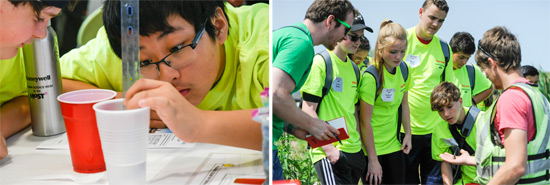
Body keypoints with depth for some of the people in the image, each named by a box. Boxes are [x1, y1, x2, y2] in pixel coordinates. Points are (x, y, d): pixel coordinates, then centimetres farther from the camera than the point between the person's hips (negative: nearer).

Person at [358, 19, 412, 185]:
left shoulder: (403, 70, 0)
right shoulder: (371, 76, -20)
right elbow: (365, 121, -19)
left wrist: (408, 133, 11)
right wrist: (373, 159, -17)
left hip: (394, 146, 6)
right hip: (371, 148, -6)